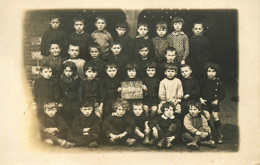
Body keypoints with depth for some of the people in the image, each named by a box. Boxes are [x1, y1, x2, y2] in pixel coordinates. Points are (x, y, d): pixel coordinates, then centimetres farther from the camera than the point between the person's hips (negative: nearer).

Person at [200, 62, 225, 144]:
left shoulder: (218, 82, 1)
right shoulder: (204, 81, 4)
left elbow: (222, 94, 4)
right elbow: (199, 91, 11)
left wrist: (217, 100, -10)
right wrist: (200, 98, -4)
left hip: (214, 102, -1)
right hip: (205, 102, 1)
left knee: (215, 116, -11)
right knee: (207, 116, -14)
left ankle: (220, 135, 1)